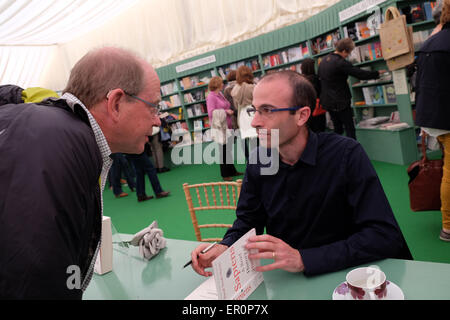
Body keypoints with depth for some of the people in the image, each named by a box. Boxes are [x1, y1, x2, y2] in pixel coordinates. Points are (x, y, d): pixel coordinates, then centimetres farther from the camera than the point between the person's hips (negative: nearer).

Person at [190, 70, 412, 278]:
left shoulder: (346, 155, -15)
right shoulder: (258, 164, -1)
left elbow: (385, 236, -20)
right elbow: (247, 222, 10)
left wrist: (303, 259, -29)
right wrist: (224, 248, -12)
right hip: (285, 283, 3)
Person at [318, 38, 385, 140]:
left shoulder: (323, 60, 8)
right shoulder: (340, 63, -17)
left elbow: (319, 78, 17)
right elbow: (360, 74, -15)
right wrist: (377, 73, -1)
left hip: (327, 101, 8)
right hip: (340, 102, -8)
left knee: (337, 130, 15)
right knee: (350, 130, 0)